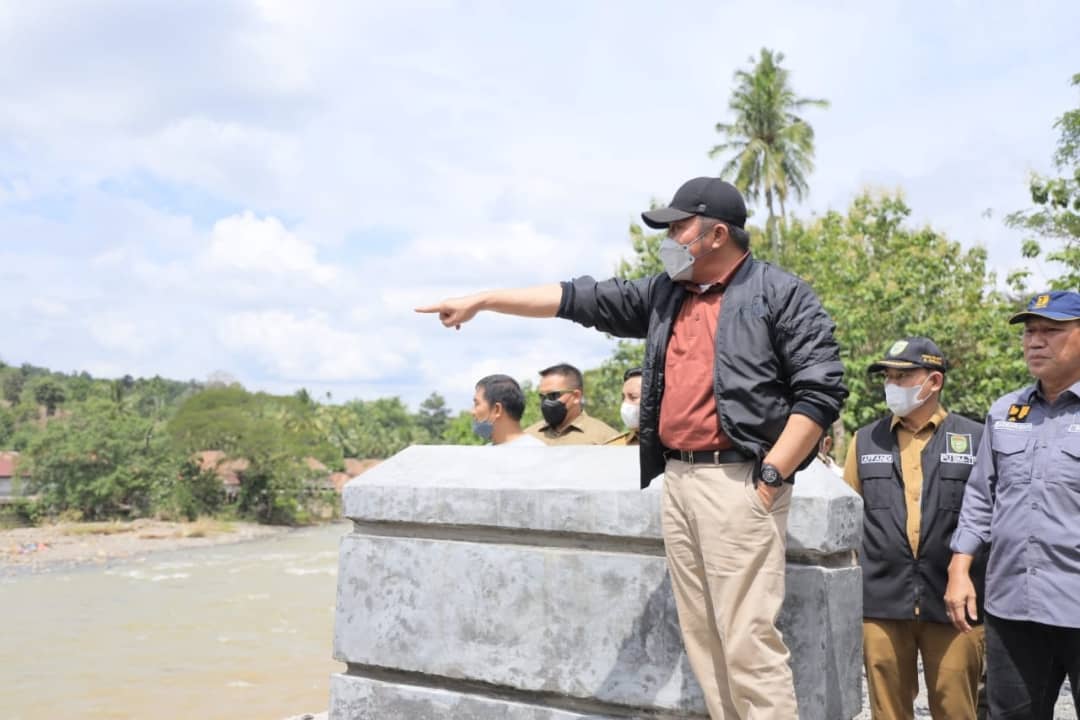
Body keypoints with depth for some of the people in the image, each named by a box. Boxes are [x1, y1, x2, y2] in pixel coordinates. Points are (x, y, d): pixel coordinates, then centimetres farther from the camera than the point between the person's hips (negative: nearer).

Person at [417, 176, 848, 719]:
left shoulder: (781, 294, -2)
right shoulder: (664, 294, 17)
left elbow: (822, 389, -9)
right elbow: (578, 299, 18)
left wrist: (770, 477, -14)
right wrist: (482, 301, 17)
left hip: (738, 482, -7)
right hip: (677, 480, 7)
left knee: (748, 641, -9)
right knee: (702, 638, 9)